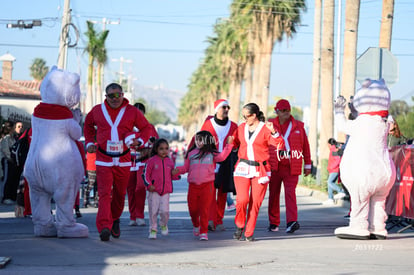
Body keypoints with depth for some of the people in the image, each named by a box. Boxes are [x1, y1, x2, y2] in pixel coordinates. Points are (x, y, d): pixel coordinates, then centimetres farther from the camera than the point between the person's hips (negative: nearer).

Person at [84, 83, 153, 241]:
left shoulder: (132, 112, 1)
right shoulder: (97, 111, 3)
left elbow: (146, 127, 11)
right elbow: (88, 125, 23)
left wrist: (139, 141, -7)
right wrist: (89, 142, 11)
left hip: (123, 161, 2)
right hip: (103, 160, -1)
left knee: (120, 194, 14)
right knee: (104, 193, -15)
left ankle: (115, 219, 40)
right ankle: (104, 227, -24)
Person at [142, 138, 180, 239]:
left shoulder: (170, 162, 10)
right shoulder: (152, 161, -2)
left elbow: (172, 176, 19)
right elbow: (145, 174, 0)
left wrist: (175, 174, -4)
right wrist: (149, 185, -12)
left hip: (166, 191, 2)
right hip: (154, 191, -2)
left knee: (165, 211, -9)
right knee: (153, 211, -1)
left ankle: (164, 225, 20)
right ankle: (153, 229, 13)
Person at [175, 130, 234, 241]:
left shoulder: (211, 154, 3)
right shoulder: (191, 153, 11)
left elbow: (221, 157, -15)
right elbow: (186, 167, 13)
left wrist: (228, 145, -22)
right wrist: (177, 170, -5)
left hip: (207, 185, -3)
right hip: (193, 185, 3)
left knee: (204, 209, -5)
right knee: (192, 209, 9)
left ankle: (204, 232, 2)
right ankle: (196, 225, 38)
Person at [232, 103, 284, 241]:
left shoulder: (265, 129, -3)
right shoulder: (242, 128, 10)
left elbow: (280, 145, -14)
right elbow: (234, 143, 26)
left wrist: (273, 132, -27)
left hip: (260, 170, -2)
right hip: (243, 168, 2)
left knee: (255, 202, -2)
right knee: (242, 199, -14)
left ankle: (249, 233, 10)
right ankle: (239, 226, 10)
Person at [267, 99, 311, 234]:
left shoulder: (298, 126, 9)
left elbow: (305, 146, 12)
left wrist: (308, 165, 11)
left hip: (291, 167, -1)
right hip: (274, 166, 1)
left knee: (290, 192, -13)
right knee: (273, 194, 7)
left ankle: (292, 222, -22)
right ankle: (273, 223, 18)